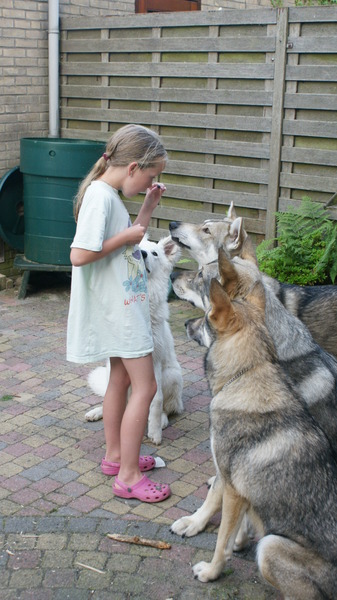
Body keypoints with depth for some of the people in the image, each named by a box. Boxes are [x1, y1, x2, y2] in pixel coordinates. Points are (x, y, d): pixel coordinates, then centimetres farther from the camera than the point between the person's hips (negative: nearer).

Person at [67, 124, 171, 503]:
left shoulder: (111, 195, 8)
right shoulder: (99, 196, -22)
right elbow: (79, 255, -28)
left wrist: (148, 207, 9)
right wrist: (126, 237, -20)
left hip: (121, 305, 10)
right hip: (118, 308, -10)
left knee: (121, 378, 19)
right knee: (145, 386, -5)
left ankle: (116, 456, 33)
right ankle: (128, 476, 4)